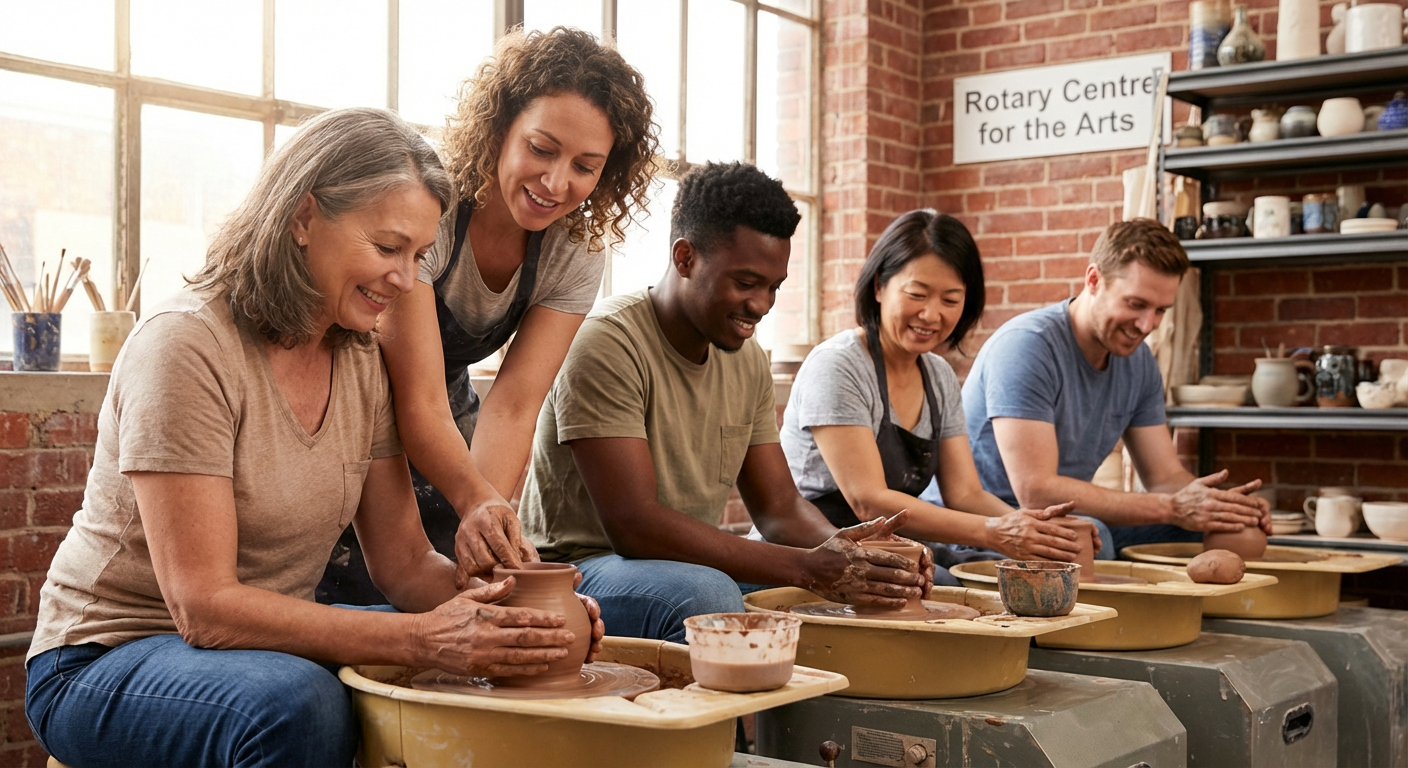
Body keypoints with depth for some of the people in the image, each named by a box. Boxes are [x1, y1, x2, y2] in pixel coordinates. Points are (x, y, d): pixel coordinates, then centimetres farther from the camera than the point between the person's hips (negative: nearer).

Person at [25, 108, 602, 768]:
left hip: (272, 646, 6)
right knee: (298, 703, -37)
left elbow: (403, 561, 3)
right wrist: (424, 638, -32)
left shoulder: (360, 359, 1)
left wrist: (503, 605, -18)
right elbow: (205, 607, -25)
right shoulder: (186, 344, -21)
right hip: (109, 662, -6)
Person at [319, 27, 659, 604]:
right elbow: (420, 401, -33)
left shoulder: (577, 252, -14)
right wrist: (478, 502, -51)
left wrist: (485, 523, -39)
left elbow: (514, 405, -22)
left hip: (444, 436, 4)